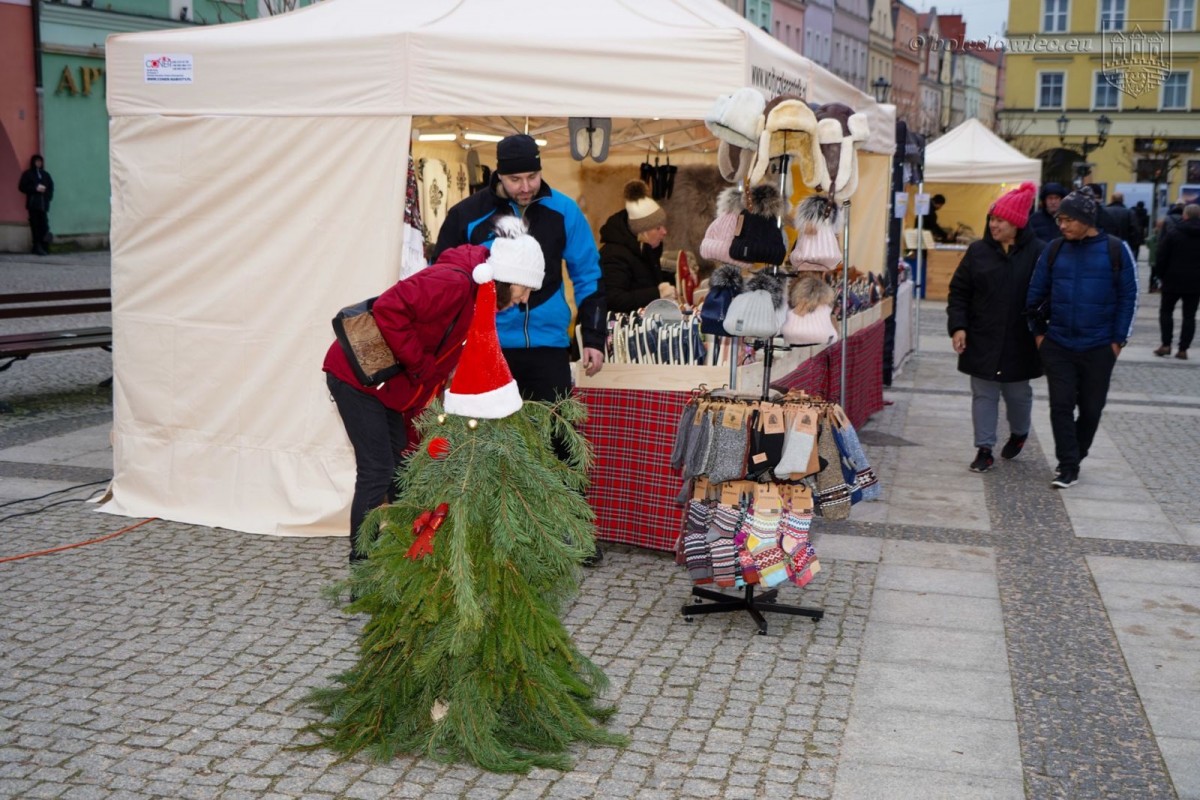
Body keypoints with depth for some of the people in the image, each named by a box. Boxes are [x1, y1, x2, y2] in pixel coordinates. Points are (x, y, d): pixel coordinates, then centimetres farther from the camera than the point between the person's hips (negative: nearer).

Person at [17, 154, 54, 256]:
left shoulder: (45, 174, 17)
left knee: (44, 226, -7)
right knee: (35, 225, -8)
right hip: (33, 203, -3)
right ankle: (37, 247, -8)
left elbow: (51, 187, 19)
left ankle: (43, 247, -4)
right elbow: (22, 186, 0)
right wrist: (35, 188, -9)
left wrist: (49, 196, 1)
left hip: (44, 204, 3)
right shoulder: (27, 174, 6)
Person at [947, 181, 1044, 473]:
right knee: (983, 394, 4)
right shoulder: (978, 251, 1)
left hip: (1019, 342, -1)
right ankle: (984, 449, 11)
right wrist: (958, 326, -7)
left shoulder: (1038, 252, -6)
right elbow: (958, 291, 4)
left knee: (1018, 393, 14)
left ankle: (1019, 433, 41)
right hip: (982, 340, 2)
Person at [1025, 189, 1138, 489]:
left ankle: (1074, 459, 28)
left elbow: (1128, 297, -1)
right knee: (1061, 405, -3)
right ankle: (1068, 467, 4)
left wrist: (1118, 339, -3)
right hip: (1057, 346, 1)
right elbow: (1035, 293, 8)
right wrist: (1038, 331, 4)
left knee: (1091, 408, 9)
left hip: (1099, 348, -1)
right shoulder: (1054, 250, 1)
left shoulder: (1115, 250, -4)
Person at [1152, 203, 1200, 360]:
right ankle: (1183, 349, 1)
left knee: (1166, 311, 11)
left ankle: (1166, 345, 2)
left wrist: (1161, 275, 4)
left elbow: (1162, 257, -8)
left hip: (1174, 280, -2)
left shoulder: (1173, 233, -7)